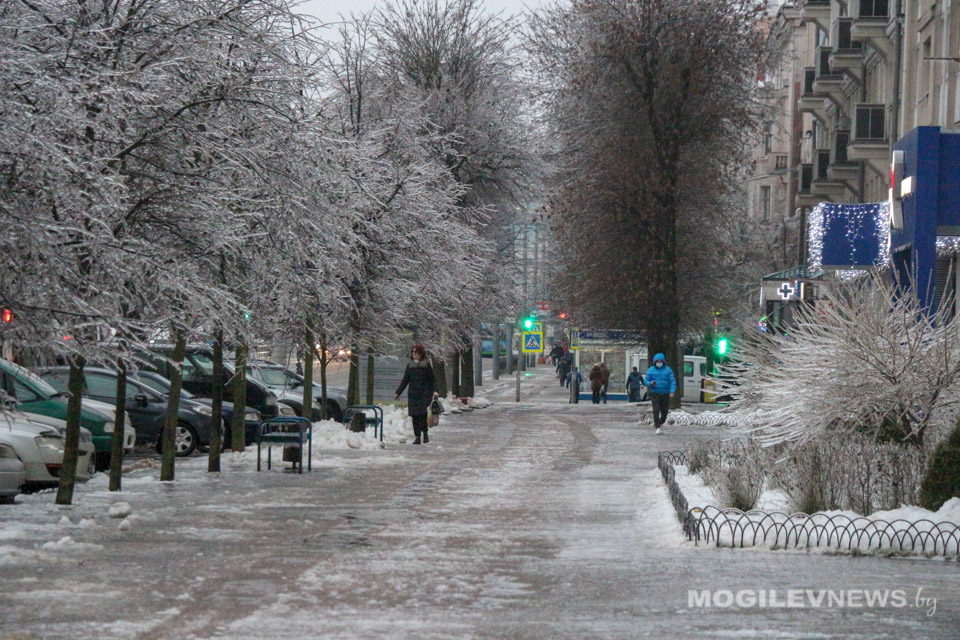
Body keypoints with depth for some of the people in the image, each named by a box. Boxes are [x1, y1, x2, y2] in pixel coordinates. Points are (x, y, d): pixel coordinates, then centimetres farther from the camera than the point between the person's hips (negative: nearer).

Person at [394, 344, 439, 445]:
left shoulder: (426, 365, 1)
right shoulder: (410, 365, 12)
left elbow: (433, 379, 1)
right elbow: (405, 380, 18)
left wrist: (434, 390, -13)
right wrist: (398, 393, 17)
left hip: (425, 394, -4)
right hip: (413, 394, 4)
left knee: (423, 414, -12)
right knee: (415, 416, 0)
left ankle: (425, 433, 8)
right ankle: (417, 436, 5)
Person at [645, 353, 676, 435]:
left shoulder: (668, 370, 2)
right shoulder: (651, 370, 3)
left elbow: (672, 382, -3)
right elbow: (646, 381, 5)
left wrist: (672, 392, -17)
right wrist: (651, 383, -19)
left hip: (665, 394, 1)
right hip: (655, 393, -1)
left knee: (664, 411, 2)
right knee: (656, 410, -15)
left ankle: (661, 423, 31)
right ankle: (657, 428, -12)